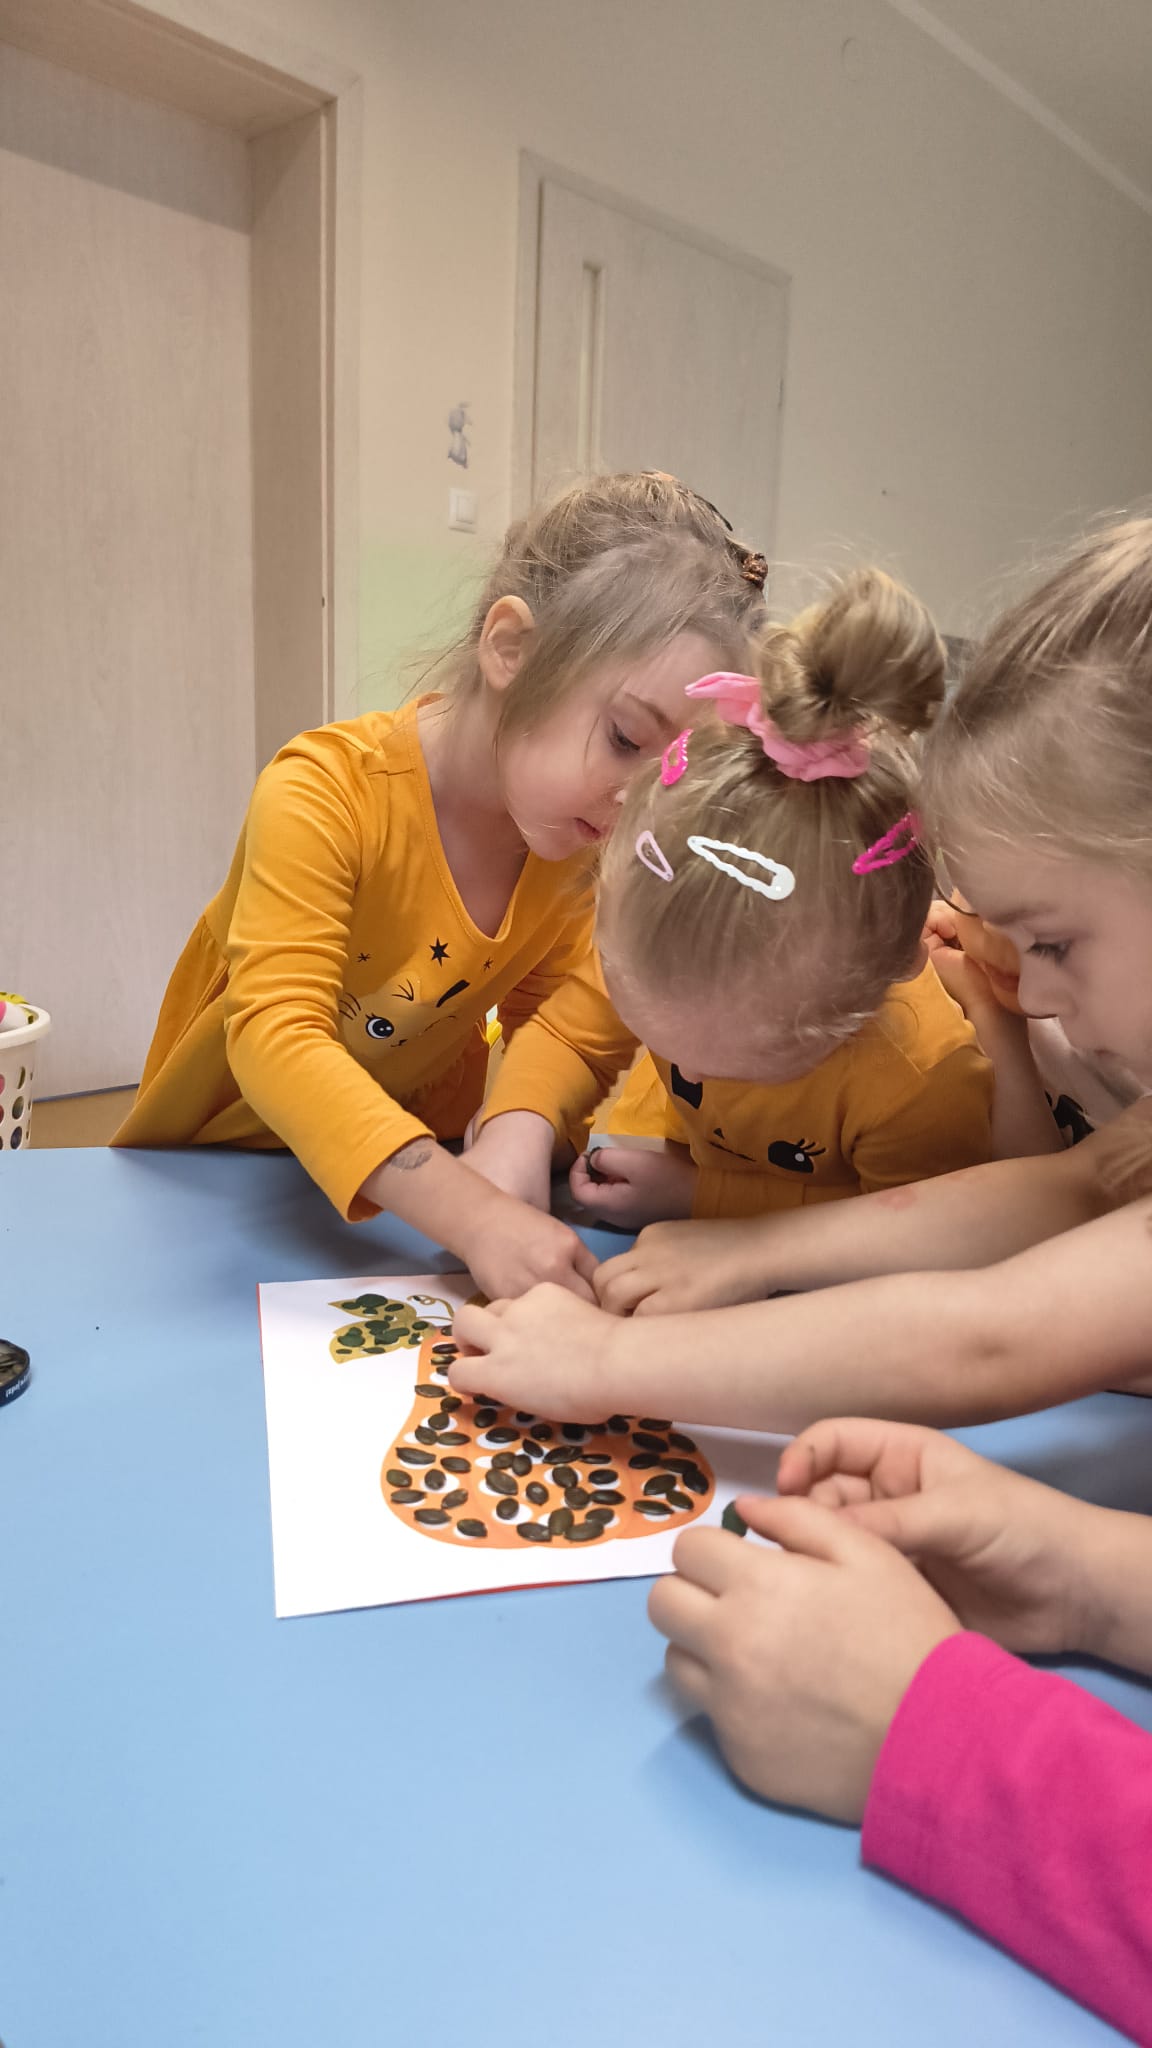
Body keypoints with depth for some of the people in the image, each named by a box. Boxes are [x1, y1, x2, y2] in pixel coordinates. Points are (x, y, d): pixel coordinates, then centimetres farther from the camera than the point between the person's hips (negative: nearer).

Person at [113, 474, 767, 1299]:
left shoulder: (581, 837, -11)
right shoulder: (327, 792, -27)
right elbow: (276, 1035, -35)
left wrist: (523, 1131, -30)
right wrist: (473, 1215, -46)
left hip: (414, 1167, 3)